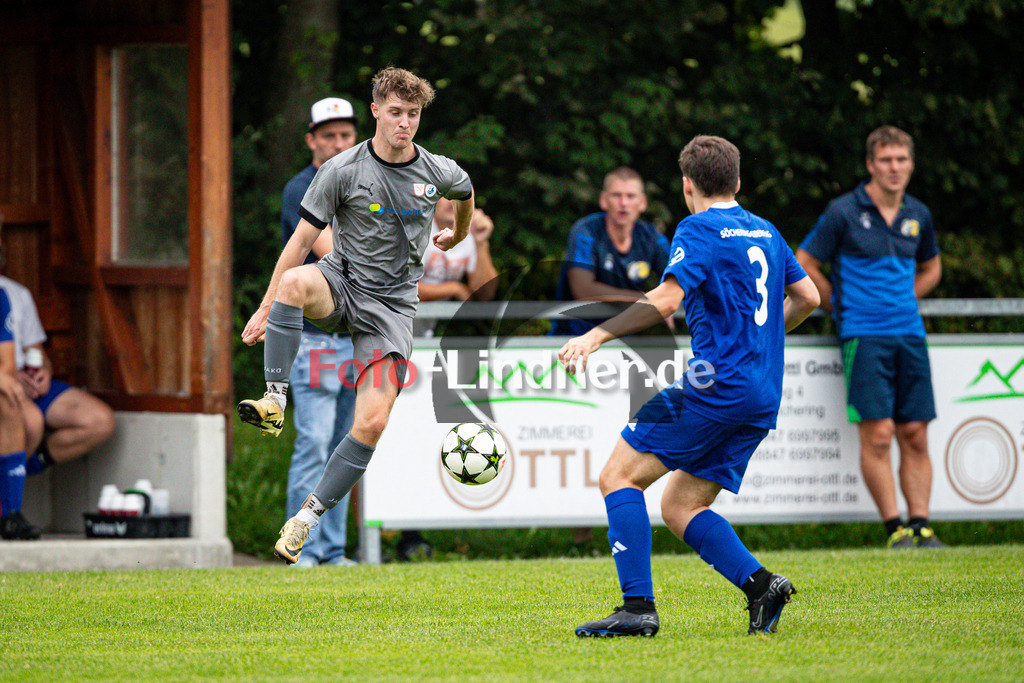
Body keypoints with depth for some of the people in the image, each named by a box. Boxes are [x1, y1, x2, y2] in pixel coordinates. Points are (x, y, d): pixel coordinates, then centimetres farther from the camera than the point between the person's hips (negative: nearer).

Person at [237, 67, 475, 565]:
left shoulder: (439, 172, -1)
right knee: (296, 281, -40)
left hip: (392, 305, 1)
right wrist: (266, 307, -6)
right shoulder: (343, 170, -8)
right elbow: (303, 238, -4)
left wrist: (457, 235, 43)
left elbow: (465, 194, 25)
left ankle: (308, 516, 0)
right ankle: (274, 401, -35)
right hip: (342, 285, -1)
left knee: (371, 424, -14)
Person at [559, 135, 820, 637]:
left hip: (716, 384, -8)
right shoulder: (765, 232, 20)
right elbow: (807, 297, 26)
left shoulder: (699, 230, -5)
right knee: (680, 507, 13)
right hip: (763, 399, 8)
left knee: (618, 478, -4)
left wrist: (597, 335, -19)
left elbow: (666, 299, -18)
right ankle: (759, 584, -6)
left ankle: (638, 607, -15)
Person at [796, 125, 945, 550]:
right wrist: (841, 305, 6)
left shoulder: (918, 216, 12)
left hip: (910, 334, 5)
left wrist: (905, 300, 15)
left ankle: (920, 525, 3)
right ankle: (895, 528, -8)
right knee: (877, 432, -11)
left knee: (915, 435, 1)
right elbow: (804, 265, 4)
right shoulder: (844, 213, -3)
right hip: (863, 335, -5)